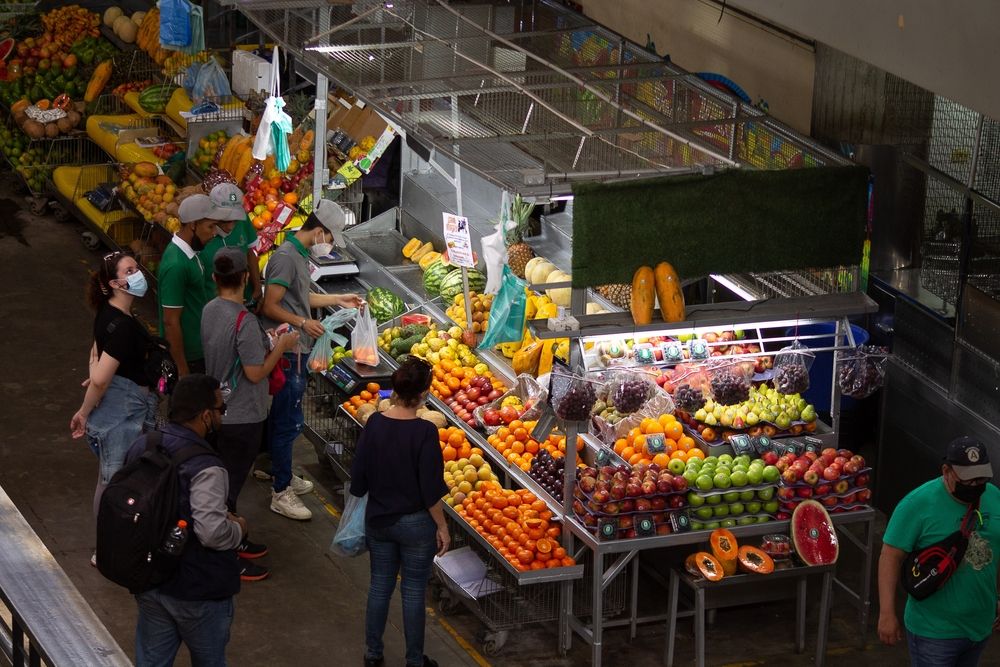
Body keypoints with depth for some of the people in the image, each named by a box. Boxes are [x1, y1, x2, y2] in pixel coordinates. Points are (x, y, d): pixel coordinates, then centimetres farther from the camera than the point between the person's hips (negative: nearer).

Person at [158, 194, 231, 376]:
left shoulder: (188, 252, 3)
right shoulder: (176, 265, -25)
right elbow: (171, 322, -23)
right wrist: (182, 370, -20)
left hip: (198, 350, 9)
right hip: (188, 357, -9)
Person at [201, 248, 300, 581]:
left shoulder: (209, 311, 0)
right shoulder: (245, 321, -26)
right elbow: (255, 373, -23)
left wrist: (268, 341, 13)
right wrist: (281, 347, -9)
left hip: (218, 411, 8)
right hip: (243, 417, -8)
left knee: (227, 478, 22)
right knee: (231, 484, 3)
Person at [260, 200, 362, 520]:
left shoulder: (299, 254, 11)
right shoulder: (286, 257, -20)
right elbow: (270, 307, -22)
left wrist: (337, 300, 23)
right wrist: (304, 323, -16)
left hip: (297, 352, 10)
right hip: (288, 352, -10)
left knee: (283, 418, 20)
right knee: (288, 421, -4)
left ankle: (283, 474, 33)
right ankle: (281, 493, 3)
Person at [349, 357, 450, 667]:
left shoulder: (374, 424, -9)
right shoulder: (424, 432, -21)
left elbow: (358, 476, 0)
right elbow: (431, 490, -18)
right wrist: (442, 527, -6)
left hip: (378, 520, 4)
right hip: (416, 523, -4)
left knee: (380, 584, 17)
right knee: (413, 590, 9)